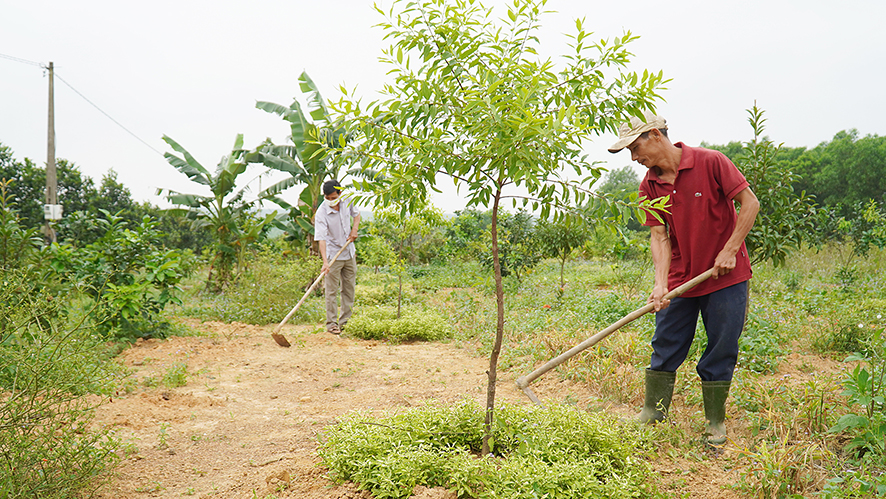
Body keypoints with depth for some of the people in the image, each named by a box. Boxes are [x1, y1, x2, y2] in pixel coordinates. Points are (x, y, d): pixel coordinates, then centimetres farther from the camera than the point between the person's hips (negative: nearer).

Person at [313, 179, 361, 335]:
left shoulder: (347, 202, -6)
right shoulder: (321, 213, -22)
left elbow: (356, 214, 16)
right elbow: (321, 238, -29)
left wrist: (354, 230, -2)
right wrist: (325, 262, -38)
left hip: (349, 253, 6)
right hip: (333, 255, -5)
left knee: (349, 288, 11)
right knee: (332, 291, -3)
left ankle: (345, 321, 21)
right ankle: (331, 323, 6)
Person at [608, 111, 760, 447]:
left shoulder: (711, 163, -13)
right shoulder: (649, 186, 0)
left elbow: (750, 202, -10)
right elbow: (659, 236, -4)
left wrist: (729, 251, -15)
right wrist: (660, 283, -18)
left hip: (726, 275, -4)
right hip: (680, 278, 4)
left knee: (721, 350, 5)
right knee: (666, 345, 7)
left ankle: (715, 421, 21)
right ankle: (653, 411, 21)